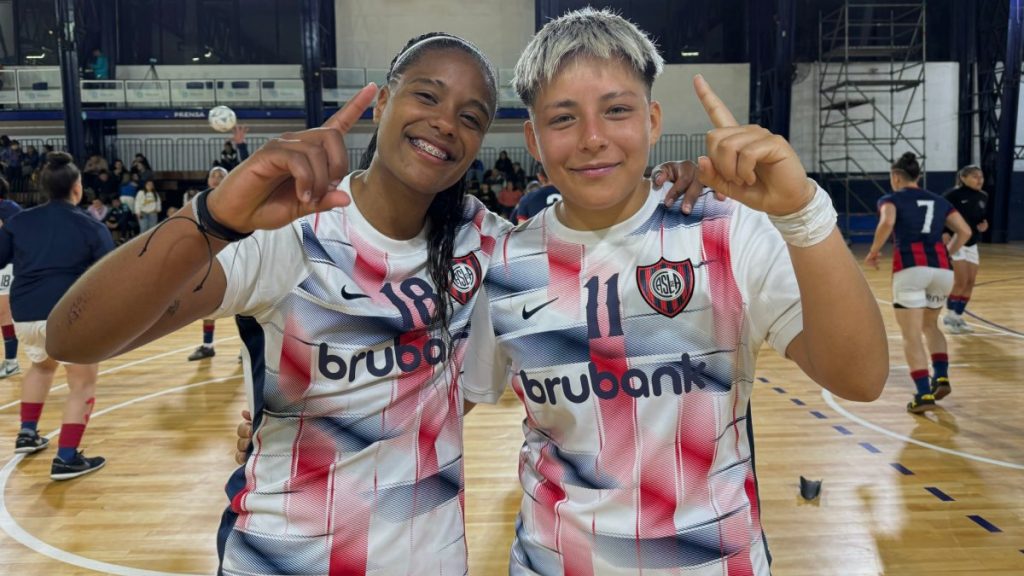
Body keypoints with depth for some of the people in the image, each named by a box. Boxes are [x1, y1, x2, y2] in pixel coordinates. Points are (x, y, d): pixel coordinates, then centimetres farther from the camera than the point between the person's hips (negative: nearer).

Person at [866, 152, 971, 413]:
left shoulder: (892, 199, 8)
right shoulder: (939, 201, 22)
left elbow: (887, 223, -13)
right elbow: (964, 231, 14)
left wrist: (874, 252, -2)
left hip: (911, 268, -5)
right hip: (942, 269, 5)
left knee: (911, 335, -2)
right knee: (930, 325, 26)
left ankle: (924, 394, -10)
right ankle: (941, 378, 14)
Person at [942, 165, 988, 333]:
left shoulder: (983, 197, 6)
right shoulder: (953, 195, -14)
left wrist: (983, 225, -3)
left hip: (972, 244, 7)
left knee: (971, 282, 4)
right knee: (961, 281, -11)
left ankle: (958, 317, 17)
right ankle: (949, 316, 7)